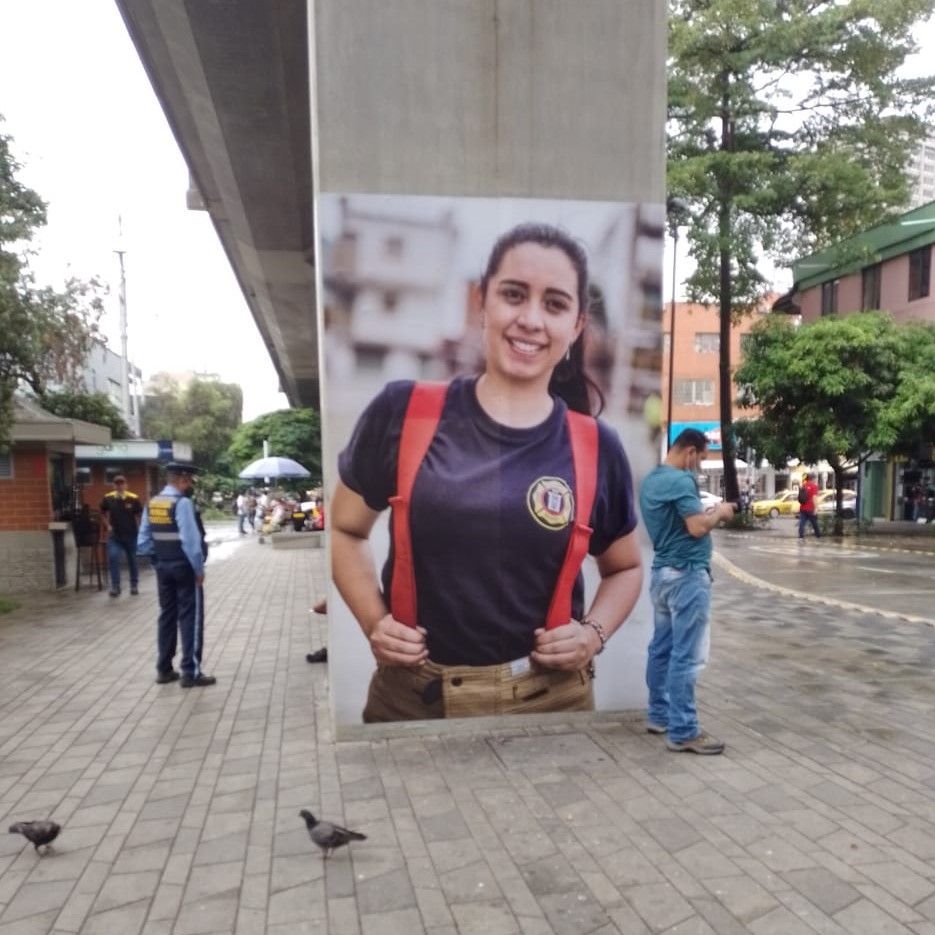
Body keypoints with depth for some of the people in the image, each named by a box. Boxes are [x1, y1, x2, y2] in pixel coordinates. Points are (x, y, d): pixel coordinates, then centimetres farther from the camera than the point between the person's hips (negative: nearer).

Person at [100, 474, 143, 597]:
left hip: (131, 535, -1)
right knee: (113, 558, -13)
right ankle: (115, 587, -3)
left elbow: (139, 515, 0)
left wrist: (138, 529, -5)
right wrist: (107, 526, 2)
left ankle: (134, 585, 27)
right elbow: (103, 514, 13)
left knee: (132, 561, 11)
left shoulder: (133, 498, -11)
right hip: (114, 535, 1)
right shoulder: (108, 498, -4)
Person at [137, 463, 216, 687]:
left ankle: (164, 669, 22)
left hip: (162, 567, 8)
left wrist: (157, 559, 13)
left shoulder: (151, 503, 7)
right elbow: (191, 540, -22)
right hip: (184, 567, -8)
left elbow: (144, 539, 8)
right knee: (190, 617, 0)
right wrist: (199, 569, -13)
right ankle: (190, 672, 2)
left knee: (167, 615, 15)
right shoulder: (182, 502, -18)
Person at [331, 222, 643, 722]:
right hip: (408, 694, 0)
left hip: (547, 698, 1)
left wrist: (594, 632, -5)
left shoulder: (597, 449, -4)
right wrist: (373, 619, -6)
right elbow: (343, 530, 7)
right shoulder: (402, 413, -7)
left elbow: (624, 568, 12)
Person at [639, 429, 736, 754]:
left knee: (661, 648, 15)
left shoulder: (650, 481, 13)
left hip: (662, 572, 10)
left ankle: (659, 715, 24)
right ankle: (683, 732, 0)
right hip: (686, 575, -10)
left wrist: (705, 513, 13)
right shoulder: (681, 480, -17)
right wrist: (719, 513, -5)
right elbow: (697, 528, -23)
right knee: (687, 656, -5)